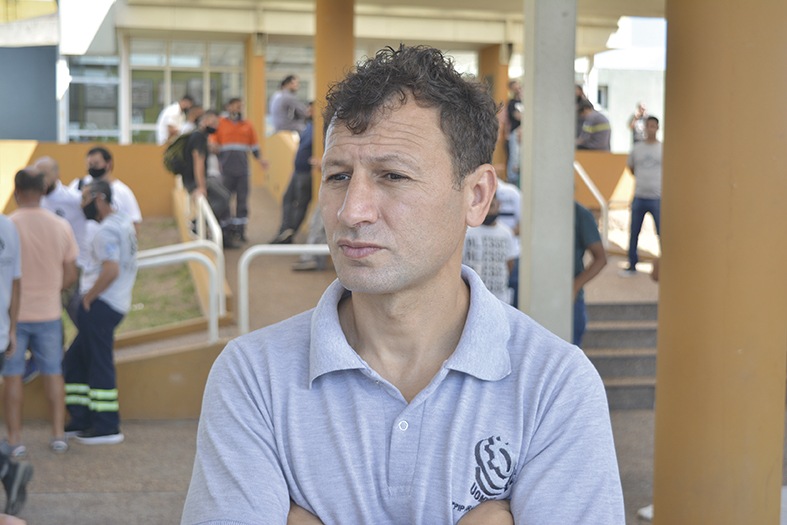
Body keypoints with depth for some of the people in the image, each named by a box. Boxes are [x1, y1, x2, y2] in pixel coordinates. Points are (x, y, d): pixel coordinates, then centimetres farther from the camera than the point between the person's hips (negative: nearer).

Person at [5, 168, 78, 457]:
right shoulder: (61, 226, -2)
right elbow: (70, 275, 3)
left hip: (13, 313, -3)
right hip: (49, 312, 3)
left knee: (12, 376, 6)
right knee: (53, 373, 14)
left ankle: (14, 440, 9)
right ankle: (58, 435, 17)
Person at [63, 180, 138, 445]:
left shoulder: (107, 230, -15)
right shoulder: (124, 221, 16)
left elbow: (111, 271, -27)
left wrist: (88, 297, -15)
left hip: (101, 304, -10)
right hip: (116, 302, 10)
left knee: (99, 364, -4)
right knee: (74, 360, 16)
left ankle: (107, 428, 1)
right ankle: (81, 421, 20)